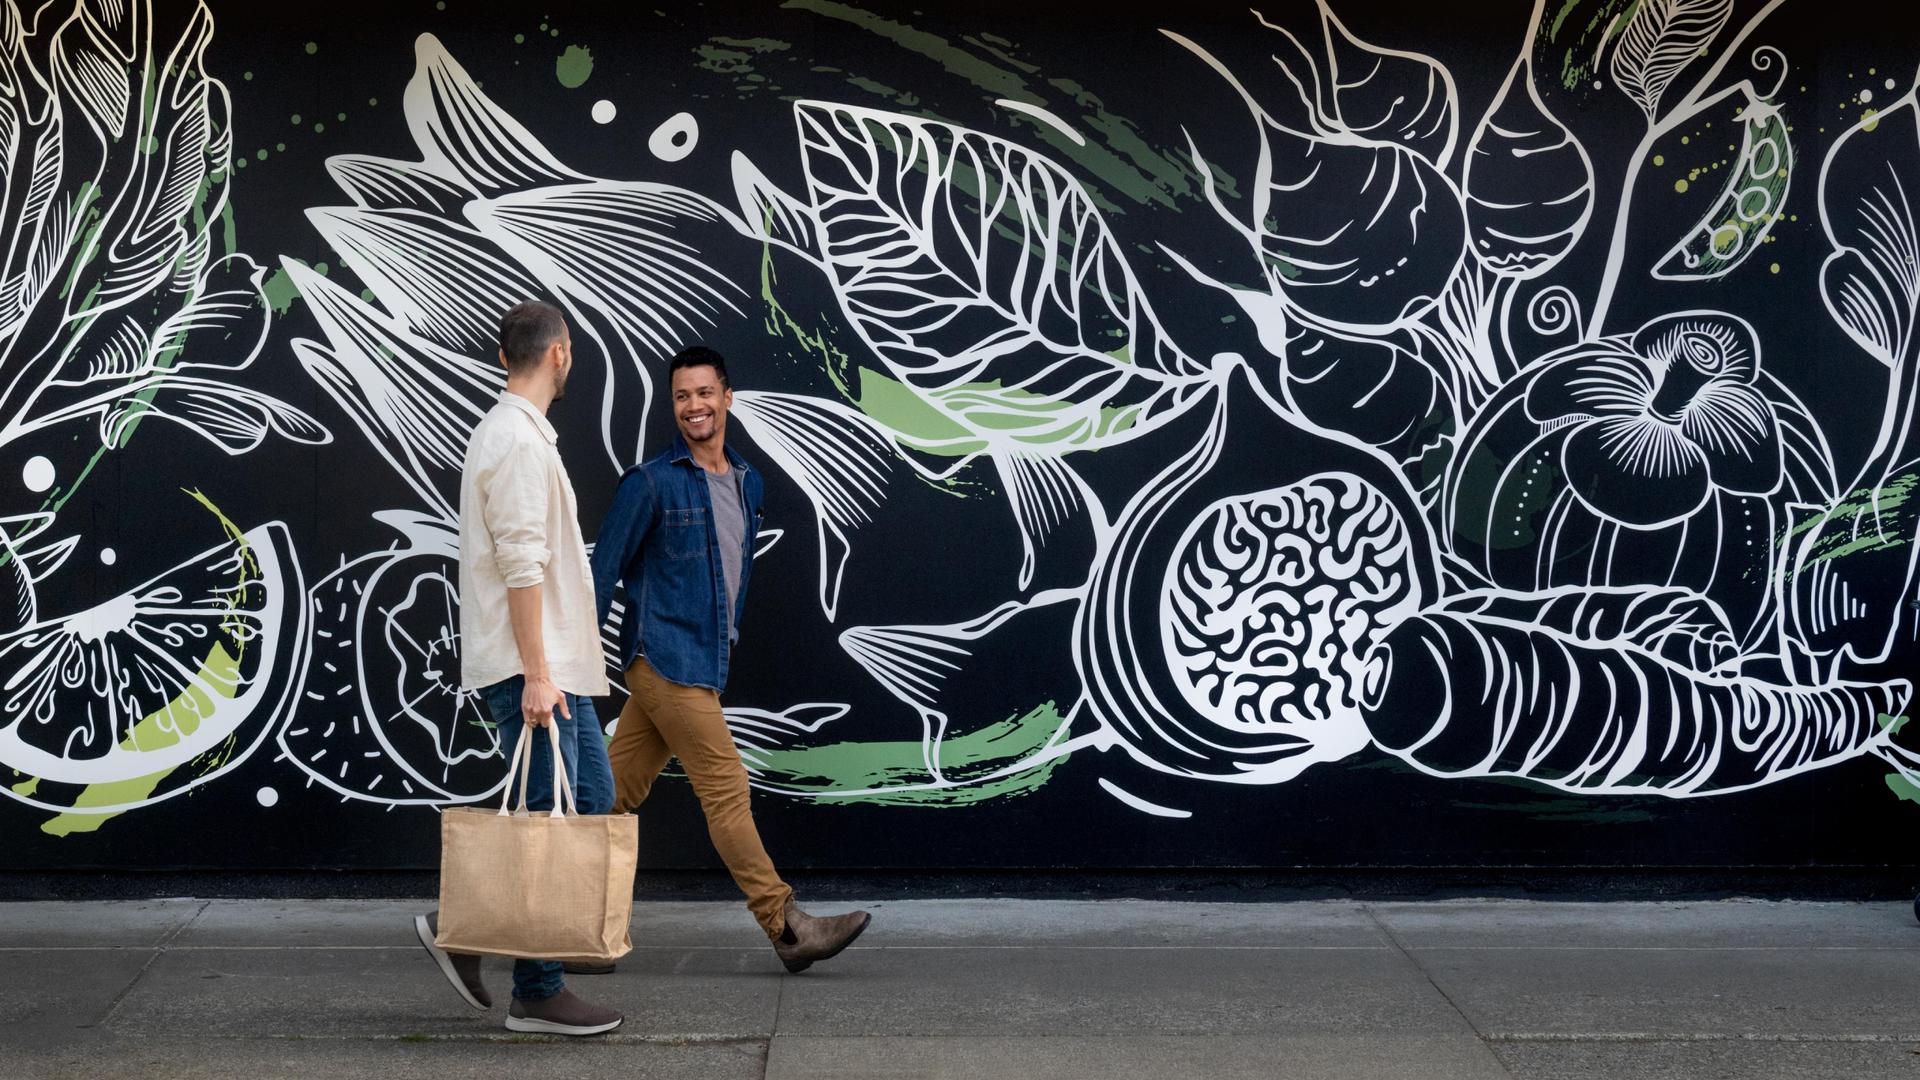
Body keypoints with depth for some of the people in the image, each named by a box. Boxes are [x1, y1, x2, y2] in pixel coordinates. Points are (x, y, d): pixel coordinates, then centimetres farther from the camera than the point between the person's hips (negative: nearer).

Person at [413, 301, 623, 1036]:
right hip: (531, 668, -10)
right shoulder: (520, 442, -16)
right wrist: (536, 673, -23)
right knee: (550, 821, -5)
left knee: (591, 798, 12)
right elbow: (522, 567, -22)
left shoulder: (512, 433, 18)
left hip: (551, 664, 10)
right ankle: (537, 994, 3)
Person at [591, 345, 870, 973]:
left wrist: (727, 638, 23)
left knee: (618, 792, 10)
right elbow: (605, 570, -6)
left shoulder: (746, 483, 13)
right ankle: (786, 928, -6)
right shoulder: (651, 484, -8)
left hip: (706, 663, 7)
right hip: (665, 660, -7)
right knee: (727, 791, -7)